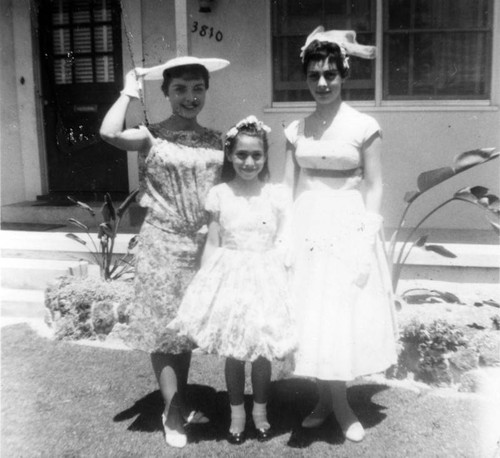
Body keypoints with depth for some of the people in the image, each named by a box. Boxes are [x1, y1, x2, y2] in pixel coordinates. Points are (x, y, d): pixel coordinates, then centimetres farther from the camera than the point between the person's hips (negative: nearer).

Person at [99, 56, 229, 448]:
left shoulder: (216, 139, 6)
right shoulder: (151, 137, -8)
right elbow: (109, 133, -27)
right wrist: (130, 91, -14)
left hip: (204, 244, 4)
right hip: (164, 242, -4)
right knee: (163, 326, 2)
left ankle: (181, 404, 32)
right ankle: (173, 413, 15)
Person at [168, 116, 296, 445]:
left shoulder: (278, 195, -2)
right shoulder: (219, 195, -1)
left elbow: (284, 244, 0)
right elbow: (213, 244, 2)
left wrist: (286, 279, -9)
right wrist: (205, 282, 0)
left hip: (266, 278, 0)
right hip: (229, 276, 0)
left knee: (263, 350, 8)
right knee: (233, 350, 9)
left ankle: (260, 410, 30)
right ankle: (237, 411, 29)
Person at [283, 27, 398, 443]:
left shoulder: (363, 126, -4)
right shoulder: (297, 129, 6)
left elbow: (374, 188, -4)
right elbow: (288, 187, 8)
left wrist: (367, 241, -10)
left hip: (347, 228, -3)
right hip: (306, 230, 3)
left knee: (344, 315, 3)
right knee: (310, 317, 7)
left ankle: (339, 402, 23)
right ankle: (326, 399, 26)